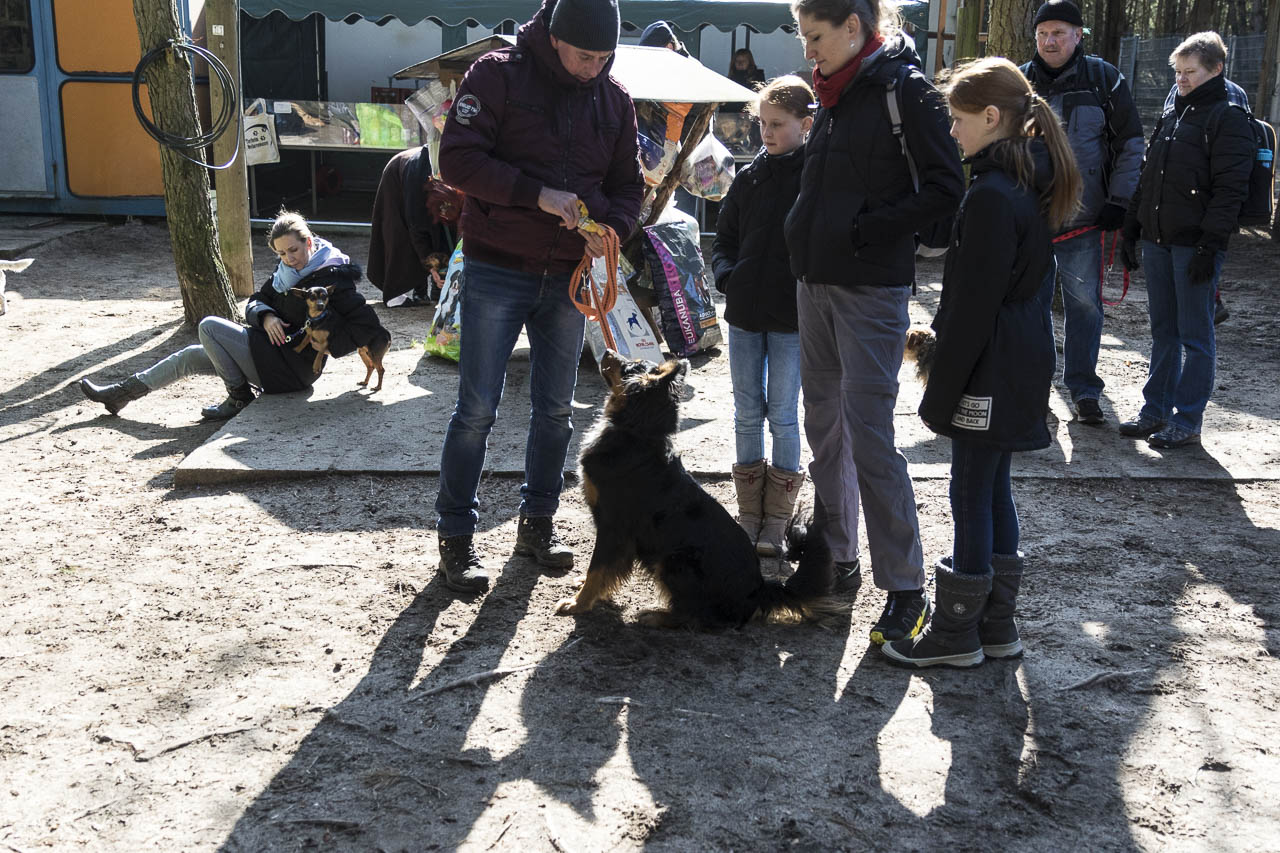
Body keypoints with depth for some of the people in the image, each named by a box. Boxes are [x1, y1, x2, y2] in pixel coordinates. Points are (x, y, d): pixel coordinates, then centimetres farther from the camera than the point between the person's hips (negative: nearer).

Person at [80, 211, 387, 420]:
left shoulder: (332, 279, -17)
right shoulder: (286, 271, 9)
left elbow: (369, 327, -21)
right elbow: (255, 301, 12)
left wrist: (325, 345, -22)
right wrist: (265, 316, -12)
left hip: (291, 368, -9)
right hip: (275, 353, 9)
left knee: (209, 326, -12)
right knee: (192, 356, 15)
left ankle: (240, 397, -5)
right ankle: (121, 393, 23)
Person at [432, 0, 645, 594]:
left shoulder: (614, 100, 6)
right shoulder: (497, 75, -9)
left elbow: (626, 183, 12)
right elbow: (458, 161, -15)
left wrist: (612, 227, -10)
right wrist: (537, 194, -24)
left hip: (567, 275, 5)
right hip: (496, 271, -5)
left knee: (555, 409, 12)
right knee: (476, 410, -2)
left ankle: (537, 522, 28)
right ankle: (456, 536, 10)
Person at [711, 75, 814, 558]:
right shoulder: (749, 178, 7)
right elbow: (724, 237, 14)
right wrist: (727, 274, -3)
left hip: (792, 318, -4)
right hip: (745, 313, 5)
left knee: (783, 415, 3)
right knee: (747, 413, 10)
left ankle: (778, 516, 15)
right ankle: (749, 509, 22)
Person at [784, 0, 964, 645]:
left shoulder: (906, 90, -10)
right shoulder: (834, 95, 13)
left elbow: (946, 188, -14)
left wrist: (867, 228, -16)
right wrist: (809, 234, 10)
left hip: (871, 288, -8)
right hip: (816, 281, 8)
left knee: (869, 436, -9)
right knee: (824, 427, 13)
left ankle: (906, 589, 2)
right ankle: (836, 562, 27)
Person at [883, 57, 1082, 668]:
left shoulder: (991, 195, -20)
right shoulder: (1029, 184, 10)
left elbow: (975, 302, -21)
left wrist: (943, 388, -15)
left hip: (992, 366, -10)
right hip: (1024, 358, 10)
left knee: (971, 494, 0)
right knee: (993, 487, 16)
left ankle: (955, 634, 12)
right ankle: (996, 623, 26)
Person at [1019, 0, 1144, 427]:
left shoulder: (1104, 79, 2)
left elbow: (1130, 143, 6)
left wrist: (1119, 202, 0)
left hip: (1084, 220, -1)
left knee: (1084, 304, 2)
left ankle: (1084, 390, 12)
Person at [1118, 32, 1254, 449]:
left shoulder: (1228, 118, -7)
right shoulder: (1171, 117, 17)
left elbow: (1230, 188, -13)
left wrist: (1209, 246, -19)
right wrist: (1132, 230, 15)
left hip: (1195, 244, -7)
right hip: (1157, 241, 7)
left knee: (1195, 336, -1)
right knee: (1163, 330, 13)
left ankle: (1187, 422, 5)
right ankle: (1156, 411, 21)